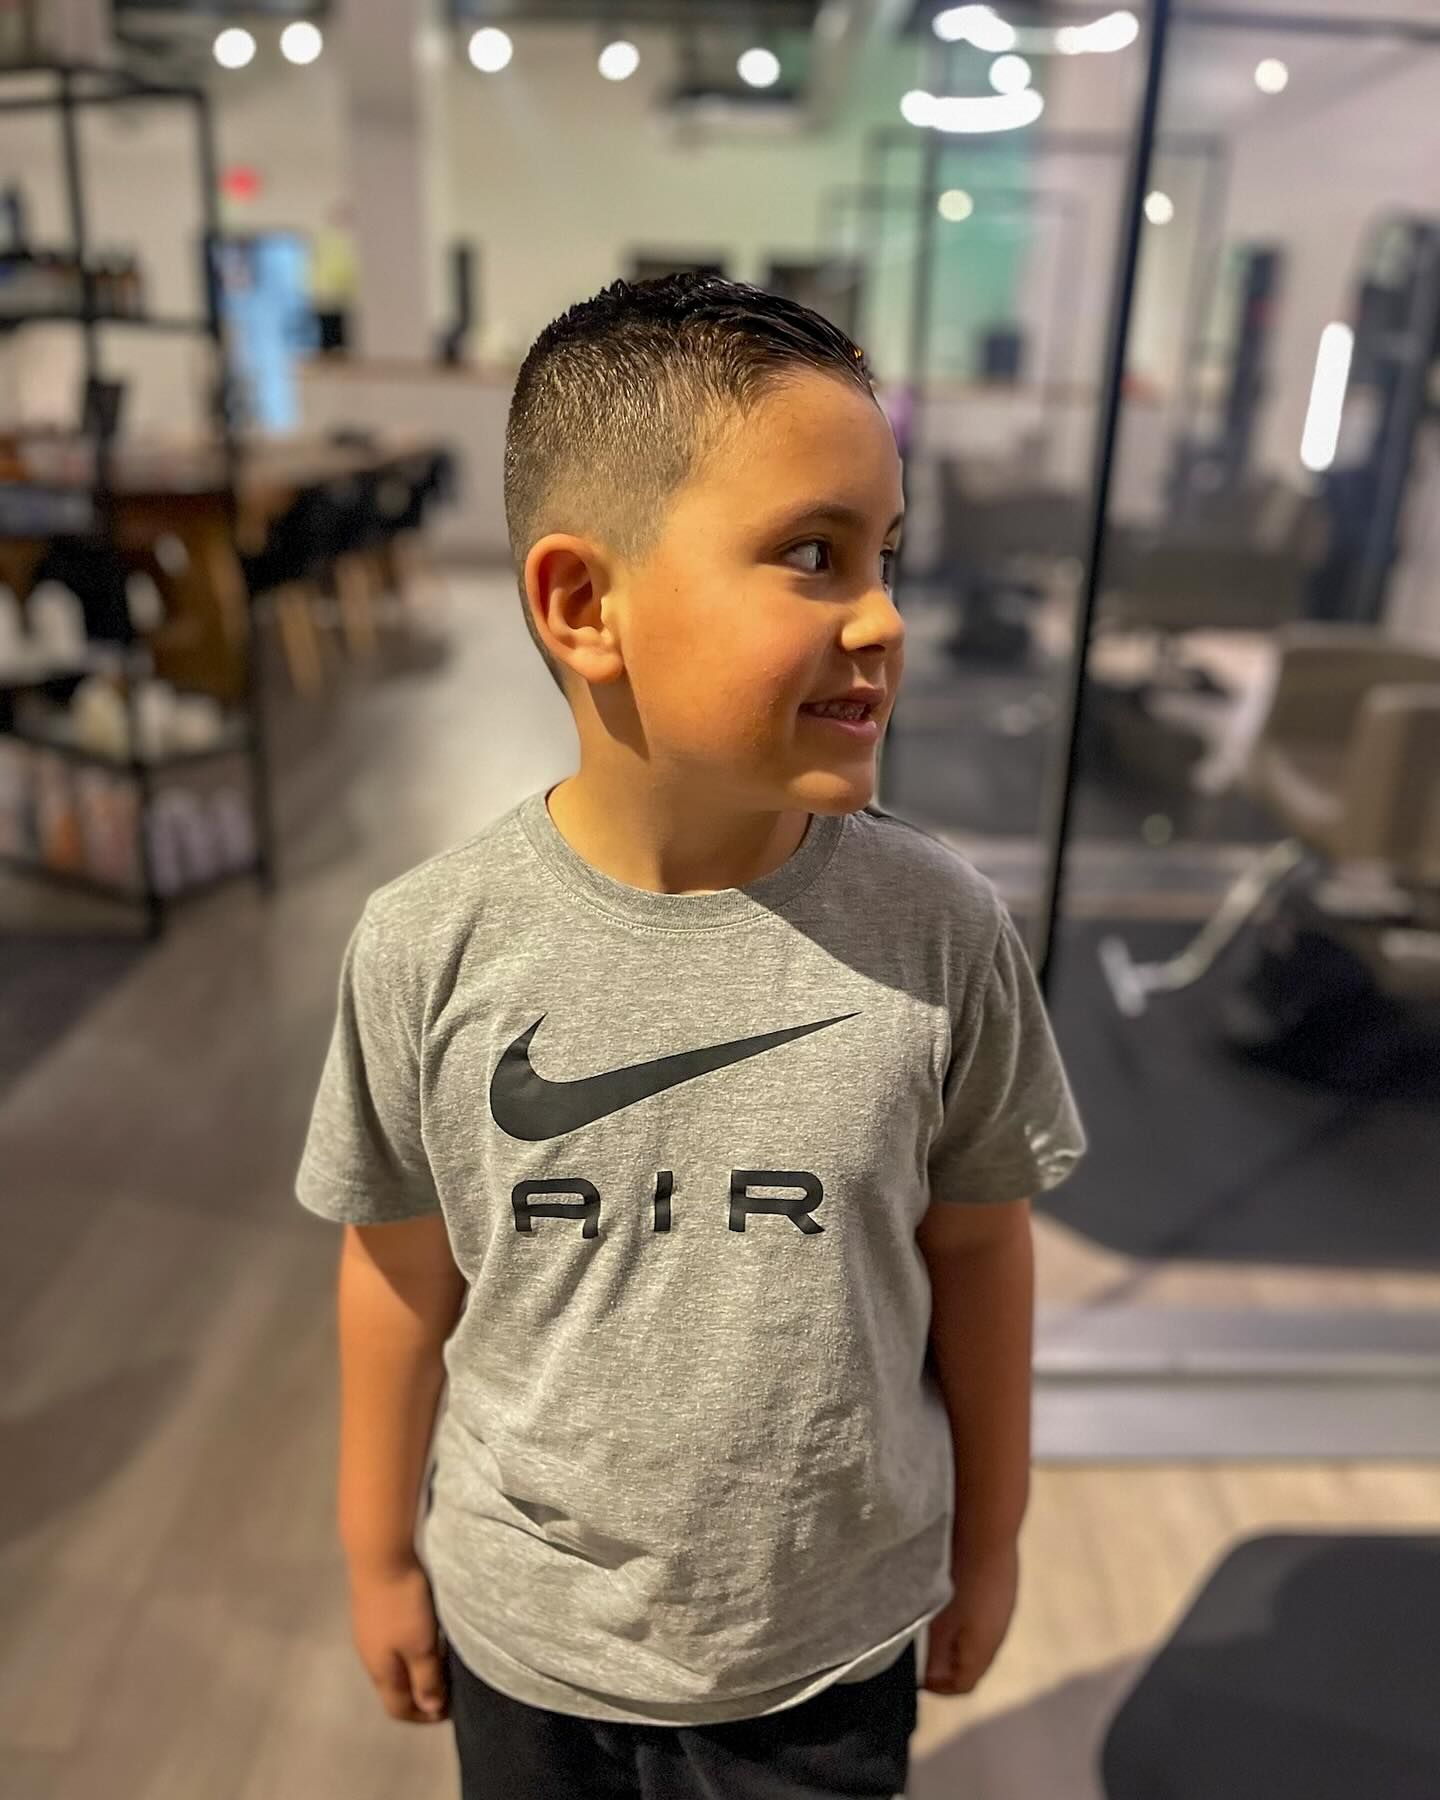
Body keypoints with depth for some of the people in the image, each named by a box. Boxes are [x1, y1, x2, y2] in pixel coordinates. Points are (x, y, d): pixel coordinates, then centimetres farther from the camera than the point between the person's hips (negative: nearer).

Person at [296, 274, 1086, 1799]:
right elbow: (404, 1268, -7)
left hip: (834, 1646, 0)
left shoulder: (940, 928, -20)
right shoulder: (430, 946, -21)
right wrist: (380, 1555, 5)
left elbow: (977, 1246, -7)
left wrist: (987, 1546, 5)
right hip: (524, 1637, 1)